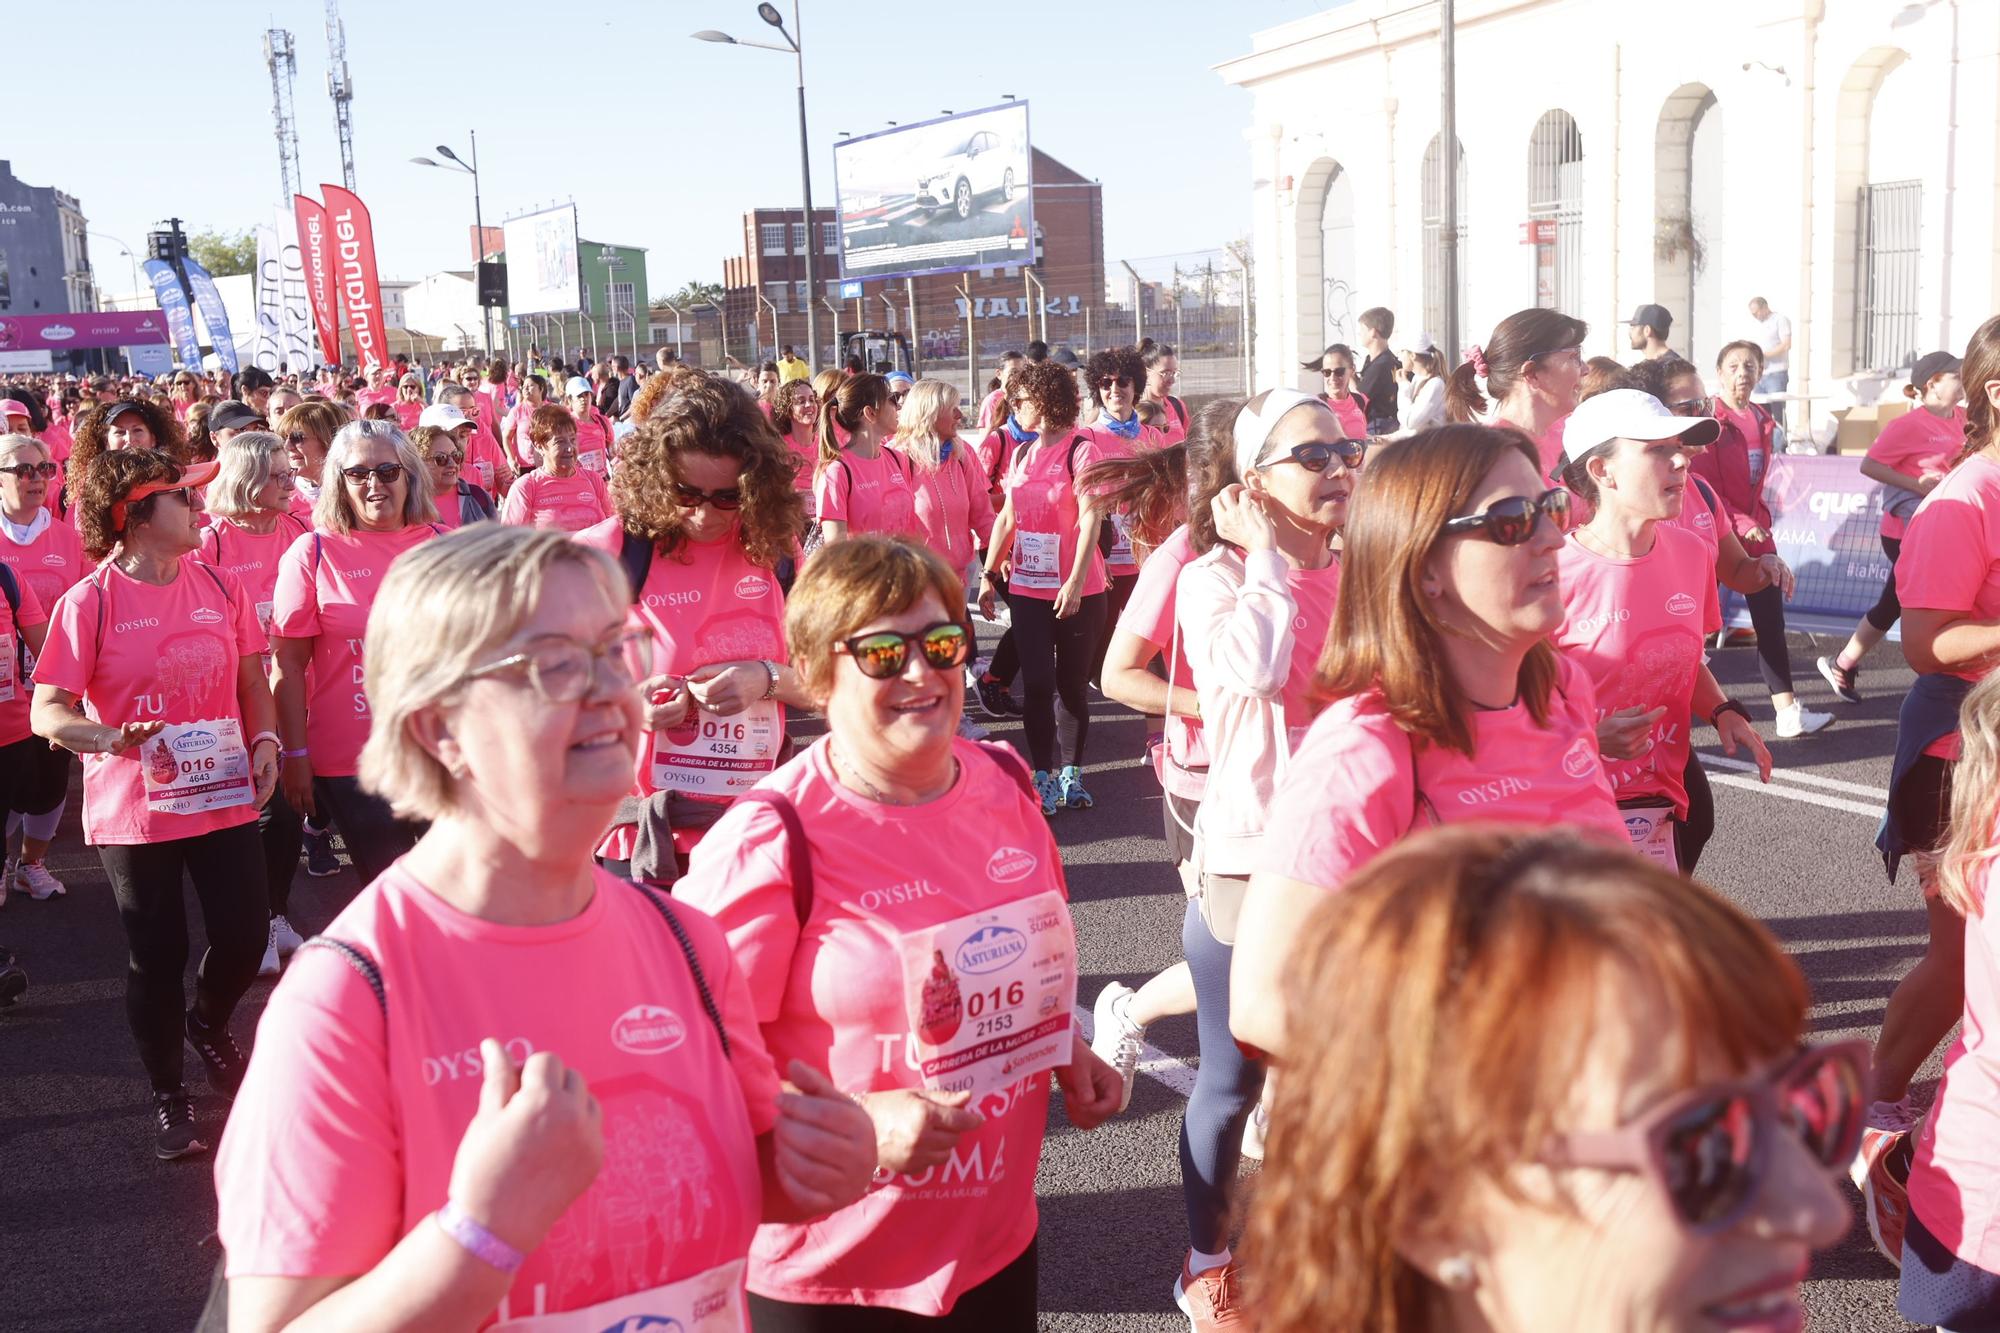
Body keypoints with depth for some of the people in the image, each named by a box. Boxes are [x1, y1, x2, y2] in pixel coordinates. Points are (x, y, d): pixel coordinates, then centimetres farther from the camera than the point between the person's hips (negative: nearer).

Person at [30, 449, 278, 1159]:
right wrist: (109, 738, -29)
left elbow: (250, 678, 12)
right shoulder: (89, 601, -9)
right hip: (133, 809, -3)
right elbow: (48, 710, -11)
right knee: (156, 956, 5)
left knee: (245, 933, 5)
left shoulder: (220, 586, 3)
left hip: (224, 798, 4)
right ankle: (169, 1095, 25)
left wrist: (264, 739, -4)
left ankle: (207, 1024, 39)